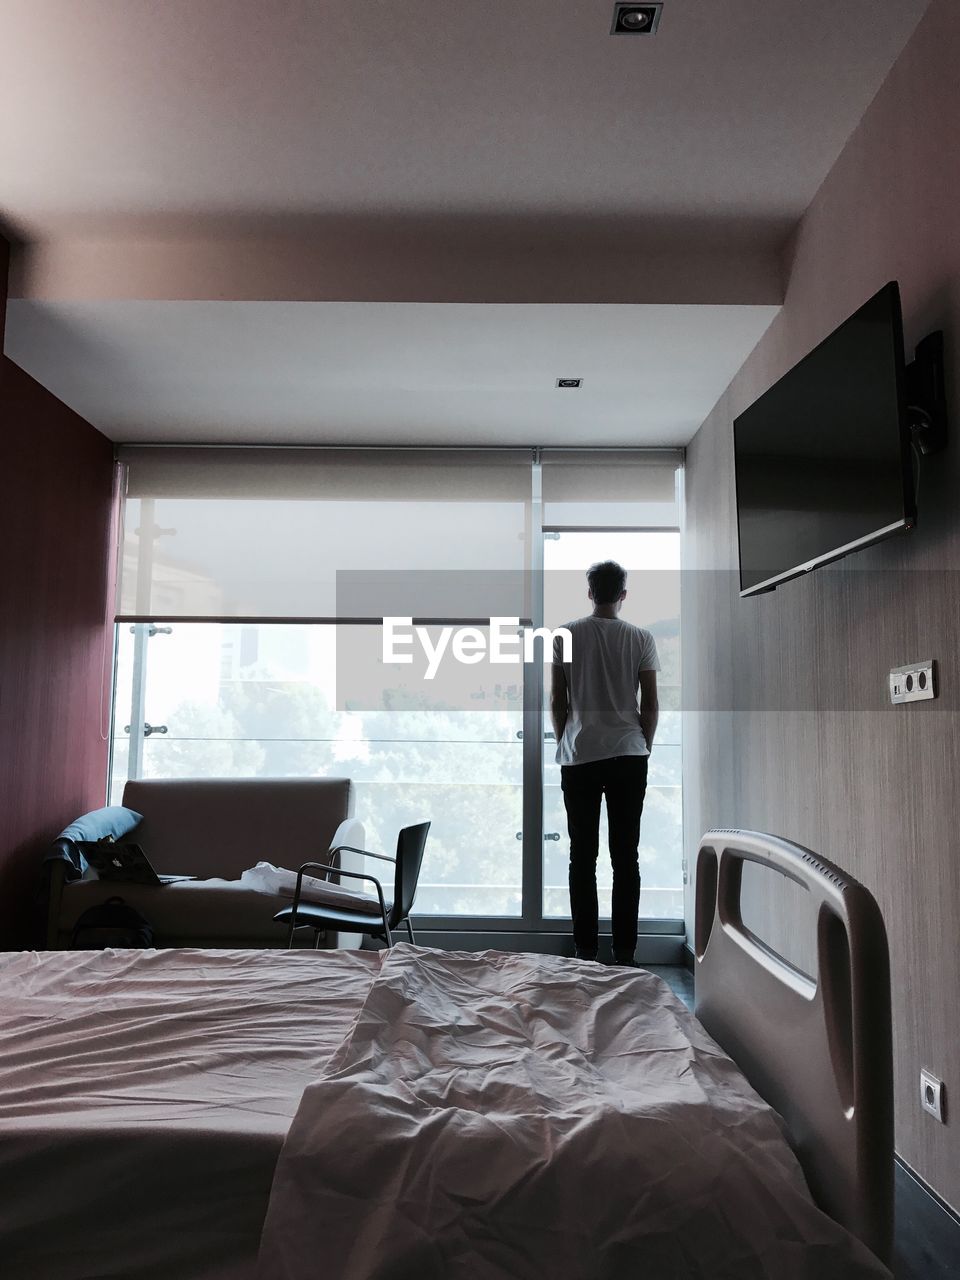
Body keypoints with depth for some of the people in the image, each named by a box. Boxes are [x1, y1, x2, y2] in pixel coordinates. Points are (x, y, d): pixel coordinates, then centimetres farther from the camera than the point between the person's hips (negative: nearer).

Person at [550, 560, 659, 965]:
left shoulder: (567, 636, -1)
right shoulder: (641, 638, 0)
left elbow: (557, 700, 1)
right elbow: (651, 703, 1)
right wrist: (644, 748, 13)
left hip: (579, 756, 0)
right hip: (628, 755, 1)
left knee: (583, 855, 6)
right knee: (626, 855, 6)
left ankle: (585, 949, 11)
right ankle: (624, 950, 11)